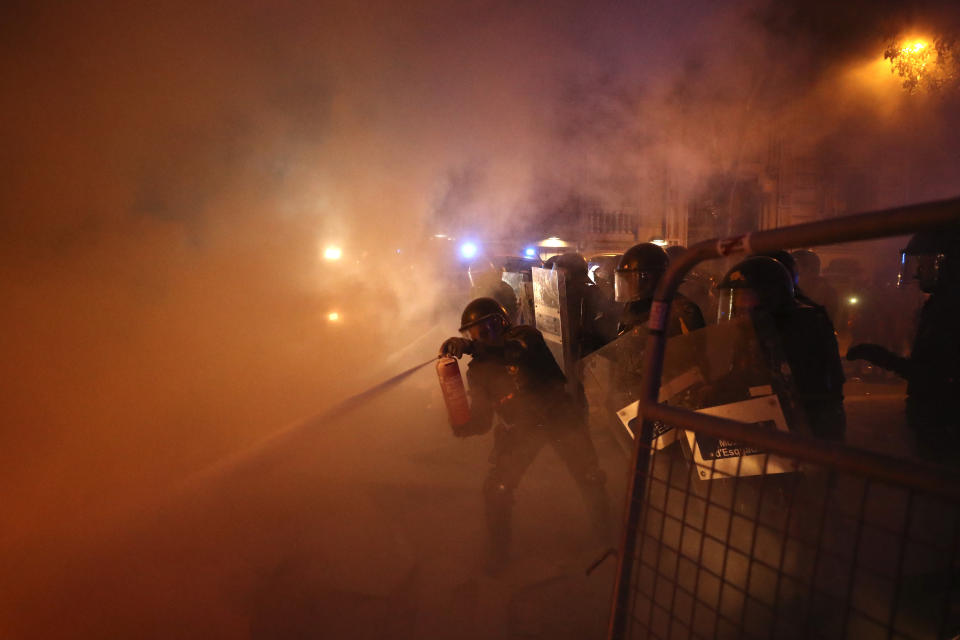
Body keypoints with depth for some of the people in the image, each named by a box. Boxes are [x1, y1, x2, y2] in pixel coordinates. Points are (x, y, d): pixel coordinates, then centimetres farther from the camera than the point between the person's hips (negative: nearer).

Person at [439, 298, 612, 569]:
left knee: (591, 478, 6)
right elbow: (482, 419, -5)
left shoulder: (525, 336, -15)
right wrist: (464, 426, -28)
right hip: (519, 429, 3)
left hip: (559, 417, -2)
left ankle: (606, 534, 35)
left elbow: (520, 350, -40)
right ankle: (498, 551, 18)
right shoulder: (478, 370, -4)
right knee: (496, 490, -6)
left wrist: (470, 346, -48)